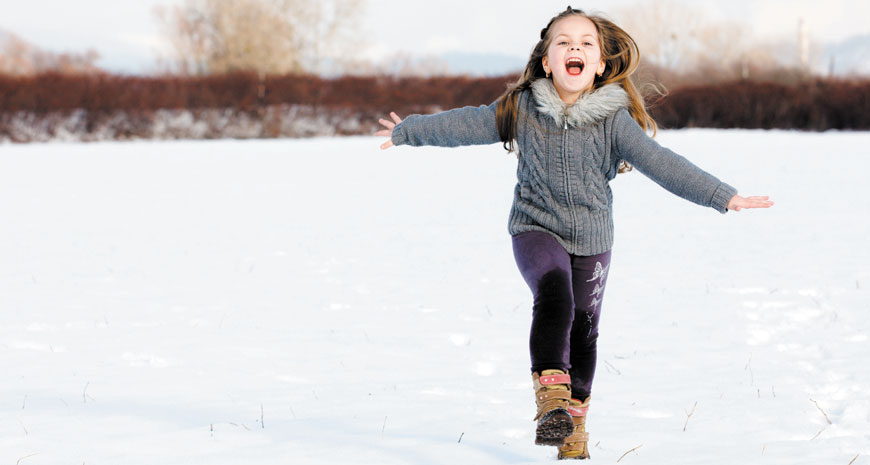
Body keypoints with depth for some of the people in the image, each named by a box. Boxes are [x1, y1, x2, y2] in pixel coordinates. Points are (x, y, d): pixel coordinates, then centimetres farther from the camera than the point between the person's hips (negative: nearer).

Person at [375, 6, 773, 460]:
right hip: (536, 228, -1)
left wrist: (724, 197, -26)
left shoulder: (614, 119, -13)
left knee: (582, 328, 11)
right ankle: (550, 402, -34)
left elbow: (661, 163, -18)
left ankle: (574, 419, 31)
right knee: (554, 298, -28)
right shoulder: (522, 108, -8)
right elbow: (463, 124, 5)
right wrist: (407, 131, 15)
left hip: (591, 239, 1)